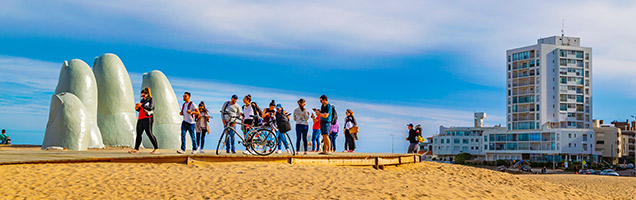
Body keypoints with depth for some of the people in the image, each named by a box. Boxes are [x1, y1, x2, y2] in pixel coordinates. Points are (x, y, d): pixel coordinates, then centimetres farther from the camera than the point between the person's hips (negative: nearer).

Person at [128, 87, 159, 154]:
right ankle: (136, 149, 7)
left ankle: (156, 148, -7)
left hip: (148, 119, -7)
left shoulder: (151, 100, -2)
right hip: (140, 119, 7)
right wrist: (137, 108, 3)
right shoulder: (142, 100, 19)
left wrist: (141, 105, -22)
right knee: (138, 134, 4)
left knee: (149, 133, -11)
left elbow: (150, 108, -18)